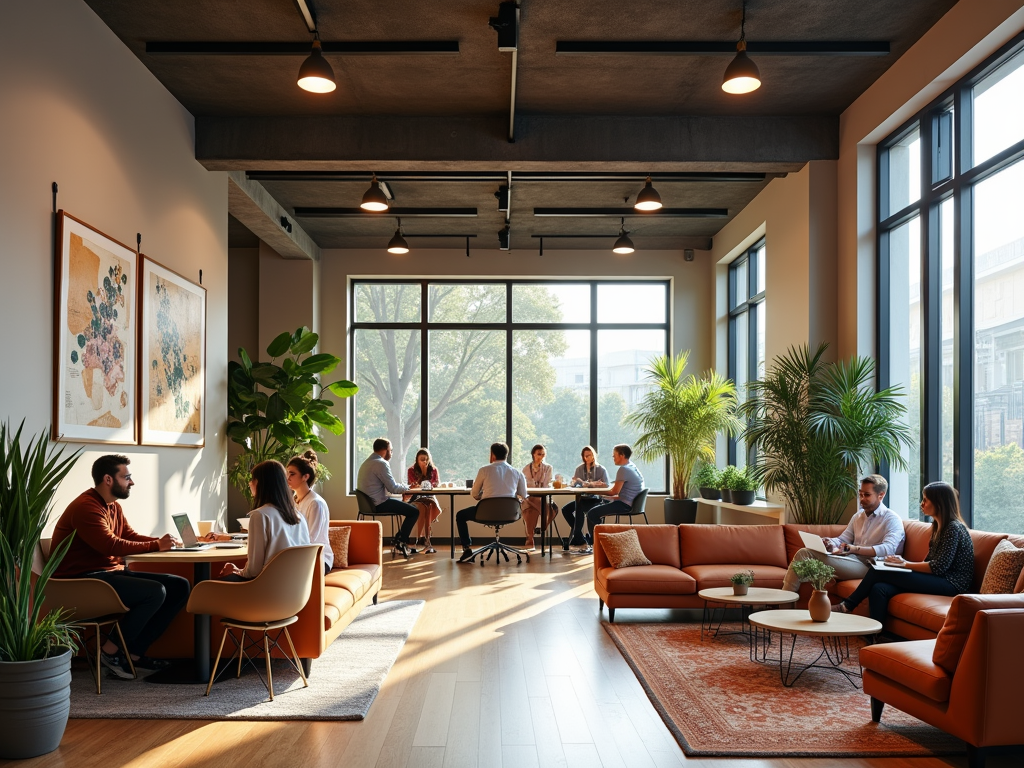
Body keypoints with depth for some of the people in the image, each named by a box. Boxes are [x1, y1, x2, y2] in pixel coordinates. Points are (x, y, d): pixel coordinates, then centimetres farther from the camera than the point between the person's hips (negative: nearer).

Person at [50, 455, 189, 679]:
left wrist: (161, 542, -6)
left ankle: (135, 652, -1)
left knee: (179, 586, -3)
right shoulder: (85, 507, -17)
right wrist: (156, 546, -19)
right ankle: (112, 650, -9)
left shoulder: (114, 506, 14)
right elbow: (111, 545, -26)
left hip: (111, 572, 10)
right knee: (155, 591, -28)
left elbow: (130, 536, 13)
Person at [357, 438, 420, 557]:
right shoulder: (381, 463, -16)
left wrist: (403, 487, 12)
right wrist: (407, 487, 2)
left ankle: (400, 542, 22)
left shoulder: (367, 462, 18)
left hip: (369, 503, 11)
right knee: (414, 511, -5)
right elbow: (393, 488, -17)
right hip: (379, 504, -11)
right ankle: (400, 543, 5)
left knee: (409, 507, 22)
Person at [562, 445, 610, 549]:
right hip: (583, 498, 5)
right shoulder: (579, 469, 9)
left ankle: (577, 537, -17)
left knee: (579, 509, -31)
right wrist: (592, 484, -20)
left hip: (596, 499, -5)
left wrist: (588, 484, -18)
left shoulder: (601, 469, 0)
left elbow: (605, 486, -11)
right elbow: (574, 483, -7)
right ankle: (580, 537, -7)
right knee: (565, 509, -16)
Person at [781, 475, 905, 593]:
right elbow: (843, 540, 20)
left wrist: (855, 549, -29)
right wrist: (831, 543, -6)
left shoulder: (892, 519, -2)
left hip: (868, 565, -8)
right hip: (852, 559, 8)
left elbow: (888, 549, -18)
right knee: (804, 552, -13)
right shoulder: (858, 516, 23)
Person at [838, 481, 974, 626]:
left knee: (879, 573, -16)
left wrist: (905, 564, -9)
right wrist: (903, 562, -1)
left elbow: (938, 567, -17)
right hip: (937, 580, 8)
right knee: (879, 589, -17)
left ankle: (847, 606, -2)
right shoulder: (938, 526, 17)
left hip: (950, 584, -8)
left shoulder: (954, 528, -12)